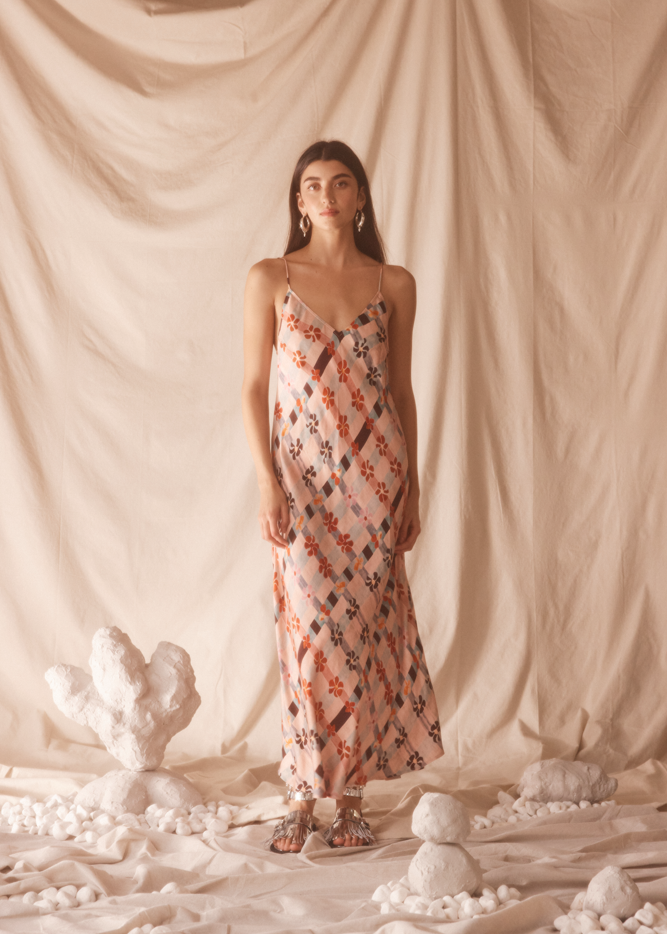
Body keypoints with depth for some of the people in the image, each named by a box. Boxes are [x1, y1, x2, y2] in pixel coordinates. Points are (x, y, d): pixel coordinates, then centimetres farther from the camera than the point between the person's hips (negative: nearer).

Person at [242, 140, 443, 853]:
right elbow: (252, 388, 0)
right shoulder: (270, 280, 1)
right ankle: (304, 796, 9)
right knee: (310, 628, -2)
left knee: (363, 626, 3)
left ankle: (351, 797, 13)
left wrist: (413, 486, 8)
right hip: (302, 472, -1)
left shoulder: (393, 285, 5)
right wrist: (268, 482, -8)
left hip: (374, 470, 1)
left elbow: (402, 391, 10)